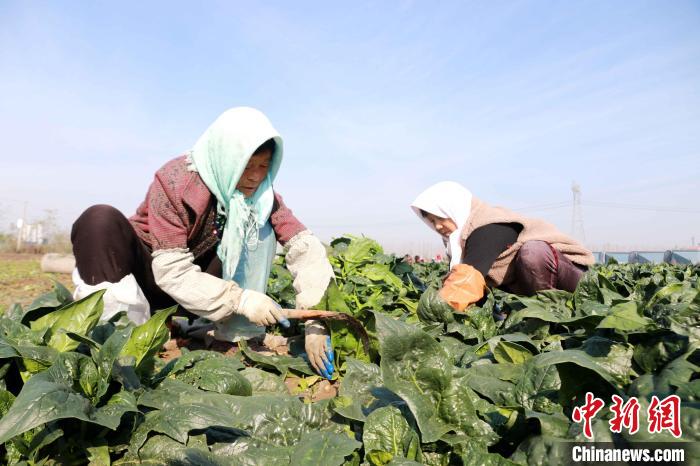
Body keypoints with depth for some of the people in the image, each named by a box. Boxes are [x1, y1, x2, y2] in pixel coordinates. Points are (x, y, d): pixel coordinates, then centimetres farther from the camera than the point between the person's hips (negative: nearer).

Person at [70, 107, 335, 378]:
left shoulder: (260, 192, -15)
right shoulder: (174, 181, -26)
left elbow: (304, 245, -23)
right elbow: (171, 270, -30)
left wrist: (316, 321, -33)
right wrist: (240, 299, -39)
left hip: (195, 272, 3)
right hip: (151, 272, -3)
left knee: (259, 227, -19)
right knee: (101, 219, -32)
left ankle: (240, 332, -17)